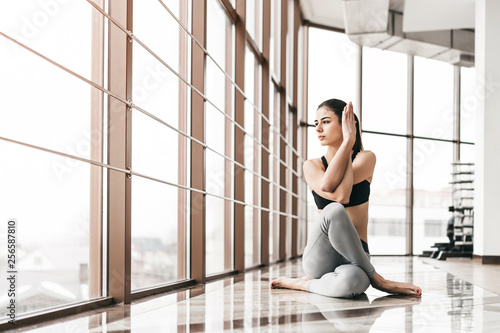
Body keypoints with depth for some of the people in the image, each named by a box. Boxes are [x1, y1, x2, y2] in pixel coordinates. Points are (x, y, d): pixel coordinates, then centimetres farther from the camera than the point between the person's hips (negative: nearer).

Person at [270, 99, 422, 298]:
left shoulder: (365, 158, 5)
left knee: (350, 282, -41)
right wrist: (347, 142, -11)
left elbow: (328, 185, -16)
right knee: (334, 210, -35)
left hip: (355, 255, -1)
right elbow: (338, 196, -17)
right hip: (320, 257, 2)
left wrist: (348, 140, -7)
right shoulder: (312, 166, 7)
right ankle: (375, 278, -17)